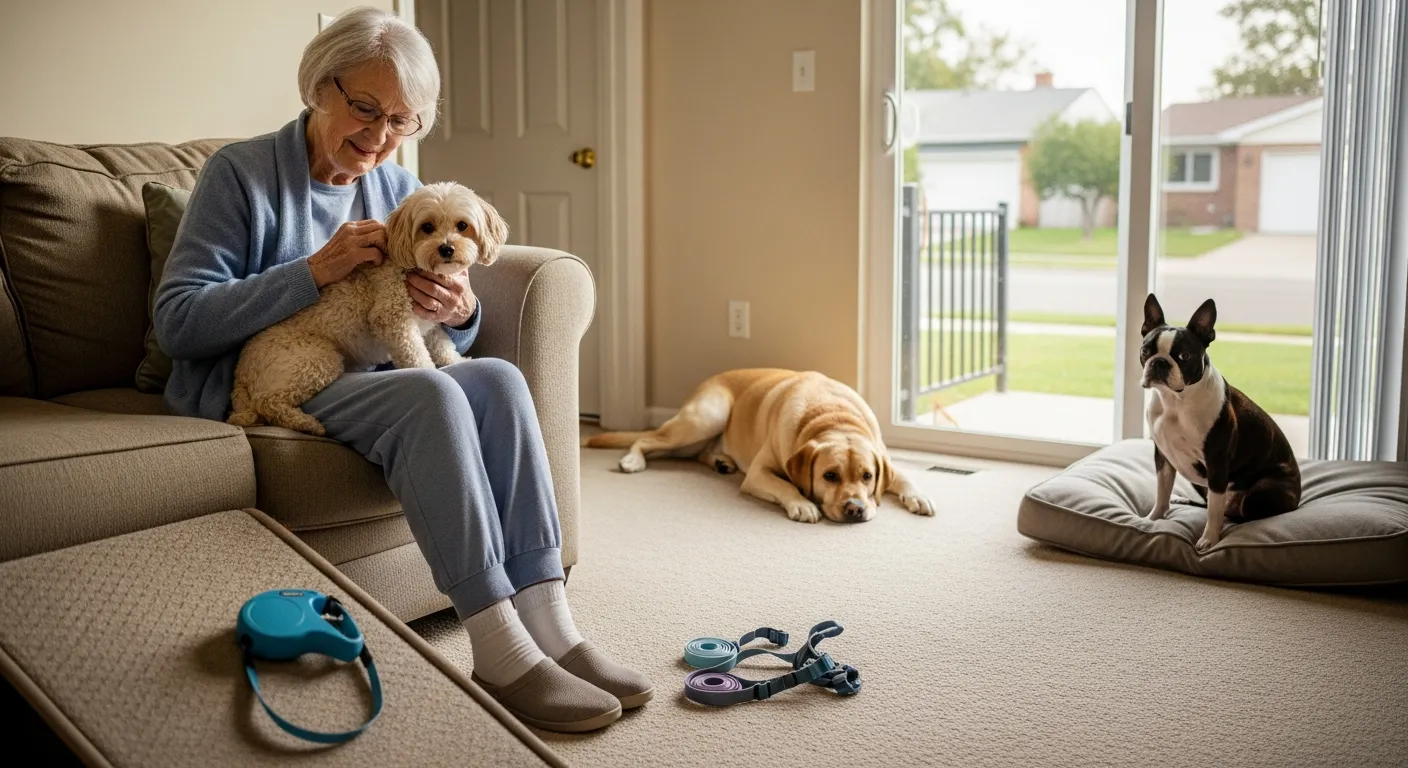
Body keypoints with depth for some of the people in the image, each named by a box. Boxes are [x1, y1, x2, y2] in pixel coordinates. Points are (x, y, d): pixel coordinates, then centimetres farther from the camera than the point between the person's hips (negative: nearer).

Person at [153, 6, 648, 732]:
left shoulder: (396, 189, 10)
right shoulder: (240, 173, -6)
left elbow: (442, 341, 12)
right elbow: (177, 321, -15)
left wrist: (458, 313, -13)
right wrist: (315, 270, -22)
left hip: (366, 379, 6)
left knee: (497, 378, -23)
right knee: (431, 394, -32)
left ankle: (549, 627, -28)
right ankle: (501, 653, -33)